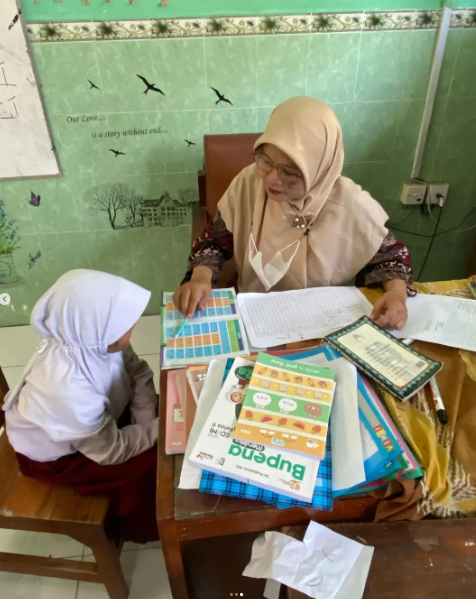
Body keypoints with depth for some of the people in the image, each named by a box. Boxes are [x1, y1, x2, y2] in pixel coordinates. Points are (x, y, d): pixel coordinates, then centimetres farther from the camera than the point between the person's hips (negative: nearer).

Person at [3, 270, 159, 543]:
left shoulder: (93, 341, -26)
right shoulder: (66, 390, -43)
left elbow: (138, 372, -9)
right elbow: (112, 451, -27)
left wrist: (146, 419, -20)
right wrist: (156, 429, -19)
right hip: (54, 453, -6)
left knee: (162, 412, 0)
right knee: (149, 464, -10)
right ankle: (141, 525, 24)